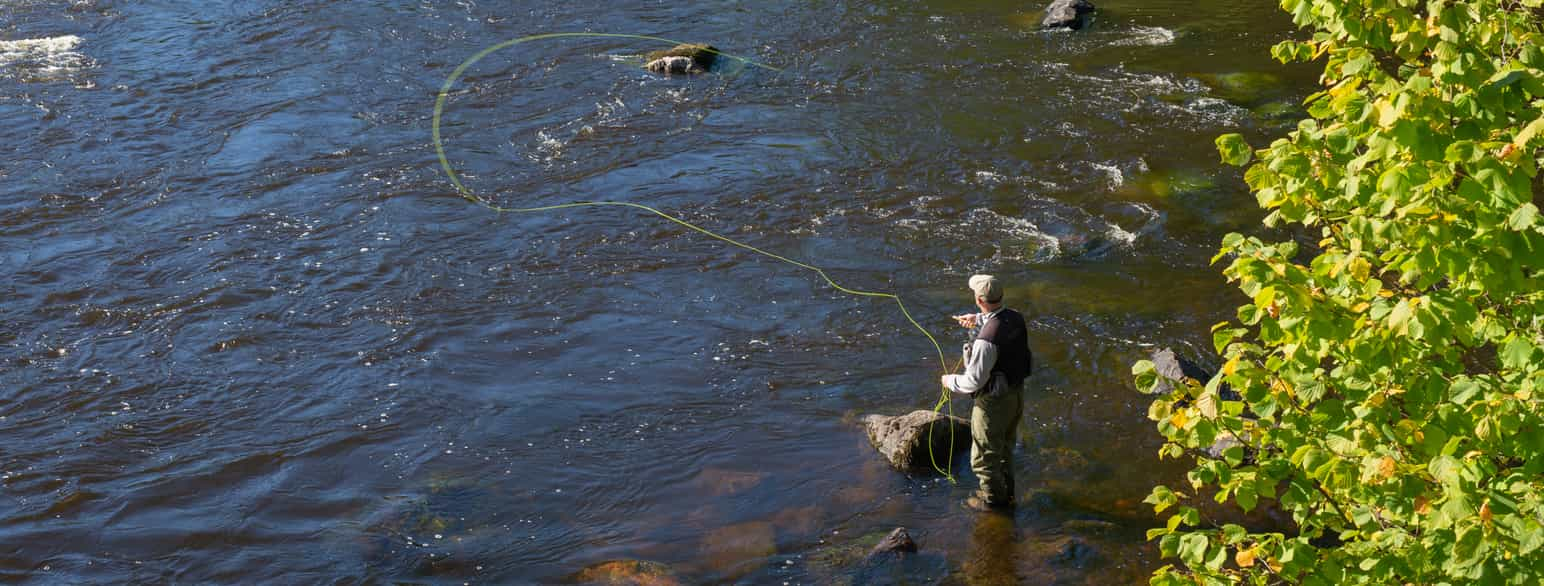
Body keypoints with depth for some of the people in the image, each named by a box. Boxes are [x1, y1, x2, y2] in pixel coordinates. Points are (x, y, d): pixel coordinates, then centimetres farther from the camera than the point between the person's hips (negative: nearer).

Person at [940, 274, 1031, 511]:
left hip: (994, 402, -8)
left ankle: (993, 498, 34)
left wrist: (951, 381, -8)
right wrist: (979, 319, 23)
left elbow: (974, 381, -26)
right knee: (1004, 447, 29)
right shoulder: (1015, 318, -10)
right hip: (1016, 393, 8)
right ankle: (1005, 491, 47)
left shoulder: (987, 339, -35)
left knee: (985, 455, 16)